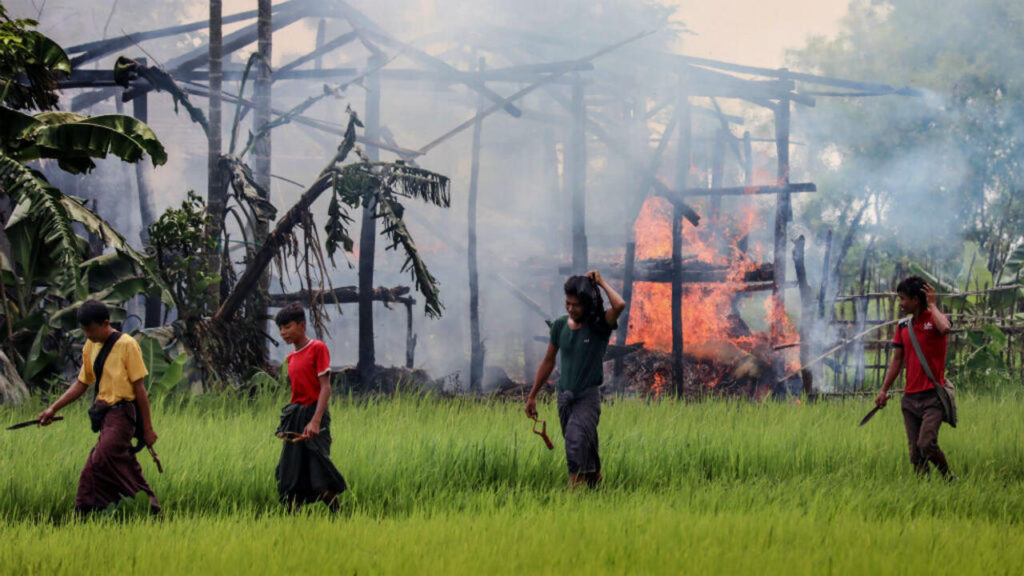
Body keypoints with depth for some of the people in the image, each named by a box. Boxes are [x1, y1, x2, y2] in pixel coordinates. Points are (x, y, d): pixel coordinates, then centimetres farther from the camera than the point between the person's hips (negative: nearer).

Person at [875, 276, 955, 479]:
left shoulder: (934, 319, -3)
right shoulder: (903, 327, 13)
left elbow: (944, 328, -29)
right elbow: (897, 361, 18)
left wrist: (932, 305, -14)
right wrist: (884, 390, 13)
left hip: (932, 395, -6)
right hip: (910, 397, 6)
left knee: (926, 444, -18)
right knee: (915, 452, 2)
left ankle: (949, 479, 1)